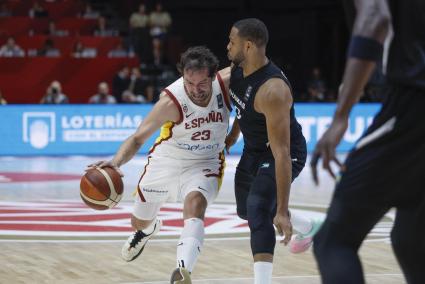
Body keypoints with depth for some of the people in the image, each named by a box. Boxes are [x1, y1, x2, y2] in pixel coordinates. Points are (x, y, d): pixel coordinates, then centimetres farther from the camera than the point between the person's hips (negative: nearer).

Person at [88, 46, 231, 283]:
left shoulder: (227, 82, -23)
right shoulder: (171, 101, -30)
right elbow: (138, 139, -26)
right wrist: (116, 162, -47)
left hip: (205, 164, 0)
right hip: (167, 159, 0)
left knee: (195, 204, -34)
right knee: (140, 222, 19)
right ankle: (148, 229, 58)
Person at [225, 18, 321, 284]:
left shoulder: (273, 90, -37)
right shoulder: (239, 68, -12)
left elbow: (281, 153, -38)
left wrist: (283, 210, -38)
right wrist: (234, 135, 27)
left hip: (282, 154, -9)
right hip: (253, 150, 9)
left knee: (258, 210, -30)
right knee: (246, 210, 24)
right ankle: (309, 229, 49)